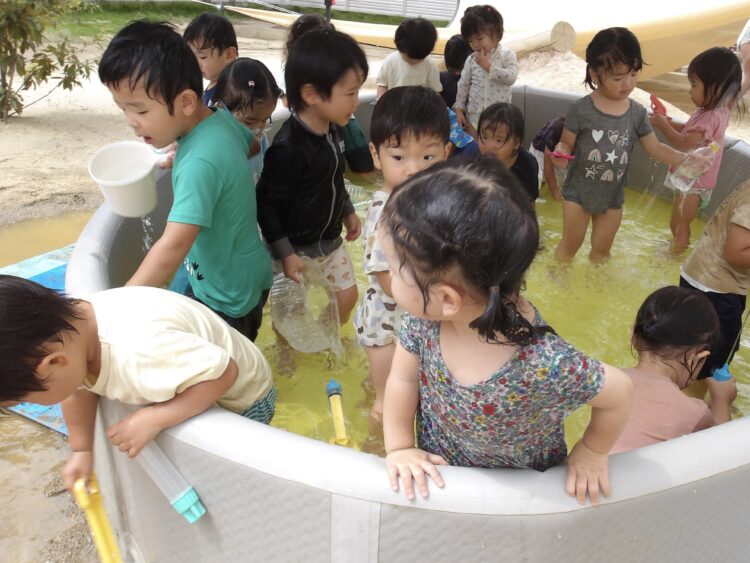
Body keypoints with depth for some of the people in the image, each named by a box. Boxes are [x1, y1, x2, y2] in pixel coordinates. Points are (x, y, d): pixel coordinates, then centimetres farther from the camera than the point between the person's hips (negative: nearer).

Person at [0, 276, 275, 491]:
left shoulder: (140, 352, -45)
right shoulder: (68, 323, -18)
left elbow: (224, 372, -38)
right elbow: (79, 388, 0)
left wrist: (154, 419, -37)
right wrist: (82, 450, -1)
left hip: (241, 401, -7)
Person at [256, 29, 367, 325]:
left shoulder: (330, 129, -5)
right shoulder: (288, 147, -30)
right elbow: (266, 204, -23)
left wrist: (347, 211, 22)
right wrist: (284, 254, -21)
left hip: (330, 240, 8)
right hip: (297, 248, -8)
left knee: (347, 296, 20)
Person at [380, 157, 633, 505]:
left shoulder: (543, 367, -41)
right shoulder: (424, 314, -27)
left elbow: (620, 393, -23)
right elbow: (403, 379, -10)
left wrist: (590, 454, -9)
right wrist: (399, 448, -11)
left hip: (517, 491, -3)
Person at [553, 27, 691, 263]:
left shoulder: (637, 113, -6)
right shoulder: (580, 110, -18)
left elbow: (655, 148, 0)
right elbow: (567, 143, -9)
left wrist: (686, 159, -13)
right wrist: (561, 152, -32)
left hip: (613, 197, 4)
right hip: (578, 192, -3)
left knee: (601, 250, 20)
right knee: (570, 245, 13)